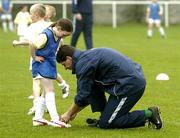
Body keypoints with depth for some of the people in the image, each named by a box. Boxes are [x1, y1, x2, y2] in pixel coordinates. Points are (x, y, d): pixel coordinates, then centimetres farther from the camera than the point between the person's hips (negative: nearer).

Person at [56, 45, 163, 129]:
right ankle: (105, 118, 16)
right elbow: (88, 94, 28)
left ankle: (148, 114, -4)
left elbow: (83, 96, -8)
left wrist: (69, 114, 7)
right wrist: (74, 112, 28)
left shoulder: (83, 64, -10)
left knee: (106, 124, -3)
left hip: (130, 85, -10)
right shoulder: (88, 56, 21)